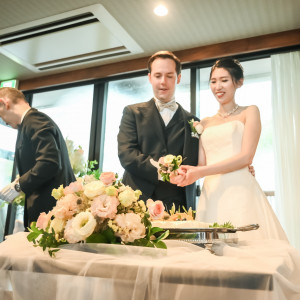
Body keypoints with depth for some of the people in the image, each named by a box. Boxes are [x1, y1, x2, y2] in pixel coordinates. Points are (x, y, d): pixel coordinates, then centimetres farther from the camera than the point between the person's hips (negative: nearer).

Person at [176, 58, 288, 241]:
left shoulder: (249, 112, 9)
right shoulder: (205, 123, 20)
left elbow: (246, 157, -4)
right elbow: (202, 164, 14)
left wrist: (201, 172, -11)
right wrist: (188, 173, -10)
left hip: (239, 190, -3)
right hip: (211, 194, 3)